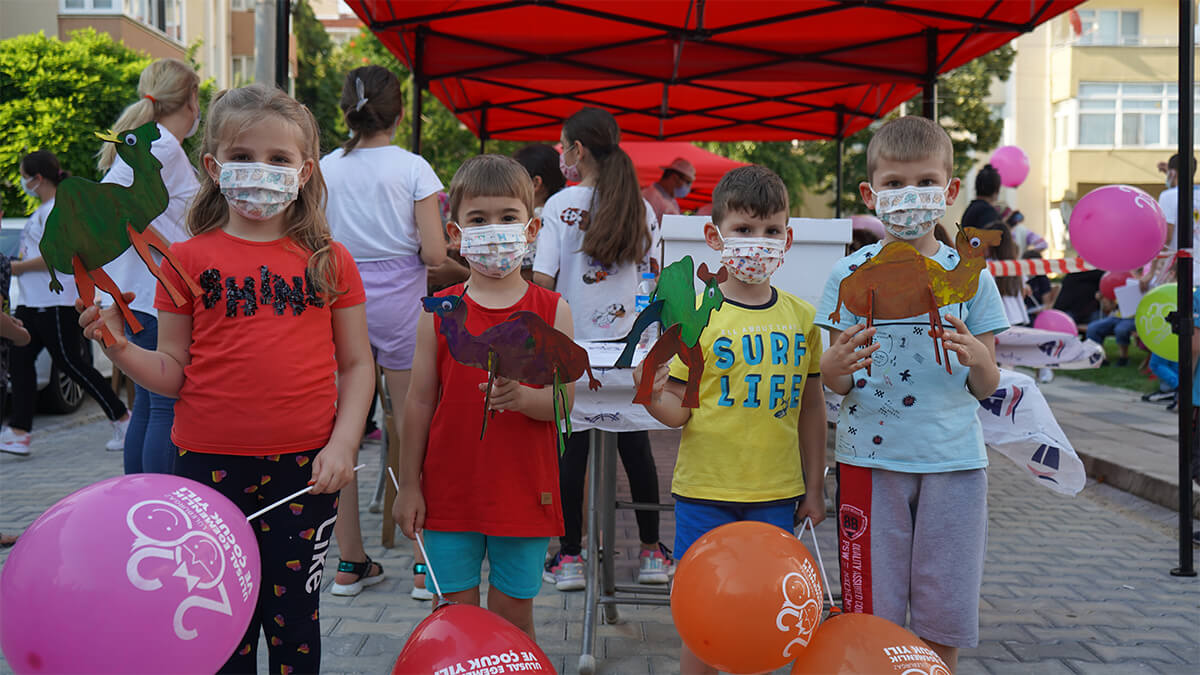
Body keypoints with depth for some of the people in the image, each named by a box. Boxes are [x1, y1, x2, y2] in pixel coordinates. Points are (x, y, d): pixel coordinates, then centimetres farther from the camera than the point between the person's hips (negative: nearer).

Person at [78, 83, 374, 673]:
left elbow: (356, 365, 4)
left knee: (294, 618, 12)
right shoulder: (189, 259, 1)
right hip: (210, 464, 0)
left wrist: (343, 444, -7)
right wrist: (119, 347, -15)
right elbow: (174, 374, 3)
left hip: (305, 467, 0)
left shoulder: (330, 261, 2)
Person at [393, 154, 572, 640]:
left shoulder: (552, 311, -2)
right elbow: (420, 401, 2)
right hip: (451, 489, 1)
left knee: (513, 614, 10)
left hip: (524, 490, 0)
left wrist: (523, 396, -26)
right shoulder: (440, 311, 0)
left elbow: (563, 401, -5)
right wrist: (409, 485, 2)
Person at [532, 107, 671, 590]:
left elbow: (543, 279, -10)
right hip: (628, 342, 3)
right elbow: (650, 280, 7)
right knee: (635, 447, 10)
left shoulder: (560, 205, -6)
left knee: (571, 449, 4)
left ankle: (569, 556, 9)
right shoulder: (642, 209, 4)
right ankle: (652, 552, 17)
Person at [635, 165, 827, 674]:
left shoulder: (800, 316, 3)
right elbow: (678, 411, -7)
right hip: (706, 491, -3)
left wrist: (814, 487, 12)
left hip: (776, 494, 3)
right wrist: (651, 395, -29)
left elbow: (811, 406, 11)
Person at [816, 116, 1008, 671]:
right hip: (871, 458, -1)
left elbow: (986, 388, 4)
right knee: (872, 615, 7)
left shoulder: (970, 276, 2)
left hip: (951, 460, 1)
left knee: (943, 623, 9)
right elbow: (835, 383, 1)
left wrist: (978, 359, -18)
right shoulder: (850, 275, 0)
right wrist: (834, 366, -22)